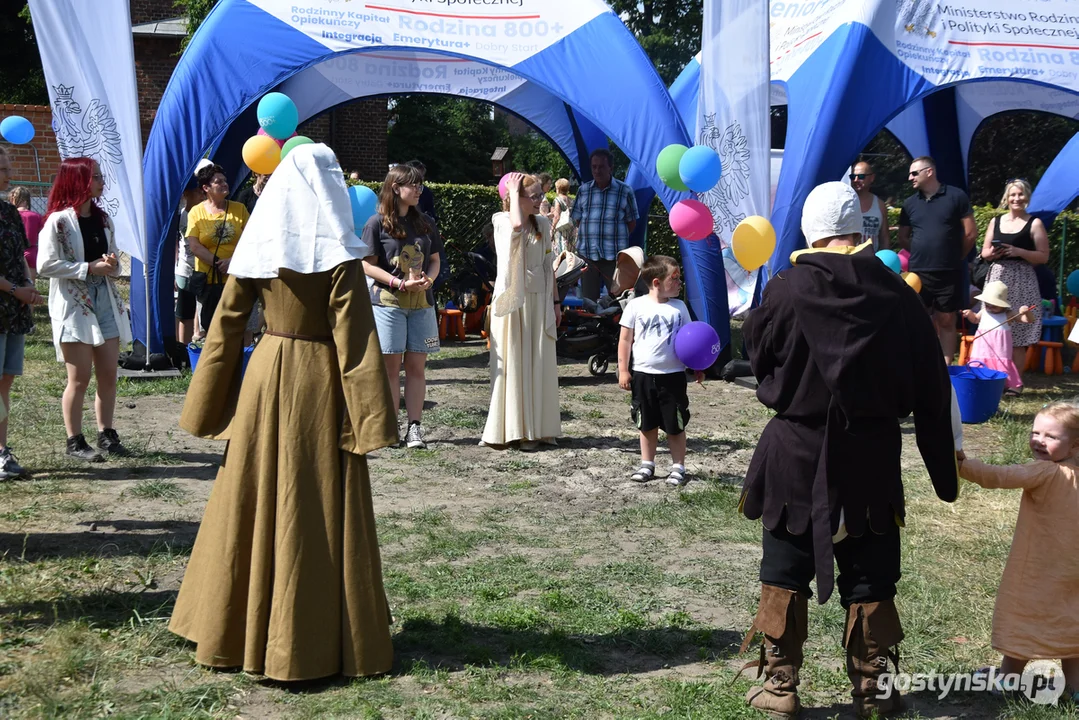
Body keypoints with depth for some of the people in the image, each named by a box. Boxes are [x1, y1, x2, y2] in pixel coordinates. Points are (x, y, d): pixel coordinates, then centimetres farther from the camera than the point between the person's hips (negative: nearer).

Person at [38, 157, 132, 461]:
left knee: (109, 374, 7)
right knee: (80, 378, -2)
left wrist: (112, 266, -5)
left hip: (106, 302, 6)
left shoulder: (103, 219, 11)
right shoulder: (58, 220, -10)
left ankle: (106, 434, 19)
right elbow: (45, 265, -16)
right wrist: (89, 268, -19)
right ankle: (75, 441, 10)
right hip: (73, 306, -6)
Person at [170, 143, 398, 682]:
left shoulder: (257, 246, 1)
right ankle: (314, 639, 12)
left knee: (258, 497, 14)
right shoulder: (337, 253, -12)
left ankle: (240, 628, 25)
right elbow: (353, 336, -14)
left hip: (265, 375, 4)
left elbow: (226, 324, 4)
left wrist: (211, 406, 12)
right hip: (318, 381, -4)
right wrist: (367, 415, -11)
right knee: (317, 508, 3)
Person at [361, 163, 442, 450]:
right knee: (391, 365, 0)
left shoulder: (425, 223, 12)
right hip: (387, 300, -4)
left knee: (417, 366, 3)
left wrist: (427, 280, -6)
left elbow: (435, 260, 16)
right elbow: (368, 265, -5)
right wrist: (400, 283, -15)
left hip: (421, 302, 4)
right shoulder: (378, 222, -2)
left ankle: (414, 427, 6)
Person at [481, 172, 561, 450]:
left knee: (540, 365, 5)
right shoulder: (501, 221, -5)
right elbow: (516, 224, -30)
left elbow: (548, 266, 14)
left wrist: (555, 301, 12)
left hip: (539, 302, 5)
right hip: (512, 302, -5)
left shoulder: (543, 224, 9)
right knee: (513, 364, -2)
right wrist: (514, 191, -16)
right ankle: (515, 429, 3)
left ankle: (538, 428, 11)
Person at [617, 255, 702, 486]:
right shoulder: (636, 305, -4)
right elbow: (625, 339, 0)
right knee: (647, 424, 12)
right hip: (643, 374, 0)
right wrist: (623, 369, -2)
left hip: (673, 375, 1)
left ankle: (678, 467, 16)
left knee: (675, 425, 5)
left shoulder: (679, 307, 2)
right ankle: (647, 465, 24)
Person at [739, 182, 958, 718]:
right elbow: (932, 391, 0)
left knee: (785, 572, 12)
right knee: (870, 577, 14)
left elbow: (755, 351, 3)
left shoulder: (789, 289, -13)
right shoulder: (897, 294, -5)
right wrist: (944, 469, 9)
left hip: (797, 453, -2)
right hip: (874, 455, 2)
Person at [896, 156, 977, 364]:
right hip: (918, 273, 3)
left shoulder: (956, 196, -2)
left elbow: (971, 233, 0)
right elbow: (903, 238, 15)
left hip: (950, 273, -2)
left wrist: (955, 257, 7)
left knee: (947, 321, 4)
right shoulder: (910, 203, 7)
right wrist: (923, 254, 8)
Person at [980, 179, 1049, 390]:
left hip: (1021, 283, -4)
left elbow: (1043, 256, -3)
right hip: (997, 279, 4)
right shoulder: (996, 221, 12)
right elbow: (984, 252, 16)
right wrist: (993, 253, -6)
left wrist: (1019, 251, -15)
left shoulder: (1034, 223, 1)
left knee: (1018, 337, -4)